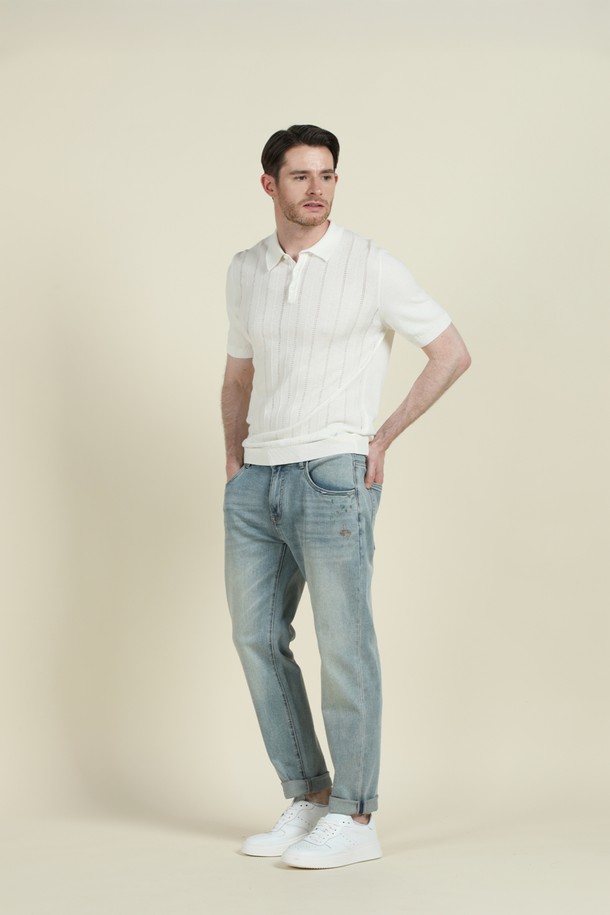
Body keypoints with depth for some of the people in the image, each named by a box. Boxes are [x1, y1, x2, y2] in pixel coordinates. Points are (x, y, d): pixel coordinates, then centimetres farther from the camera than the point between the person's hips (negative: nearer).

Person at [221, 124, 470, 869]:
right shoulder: (245, 272, 11)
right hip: (256, 480, 6)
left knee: (343, 645, -5)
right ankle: (307, 799, 18)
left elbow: (451, 352, -2)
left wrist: (383, 438, -4)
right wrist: (234, 460, 15)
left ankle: (354, 818, 3)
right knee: (257, 638, 7)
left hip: (331, 475, -6)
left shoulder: (370, 268, -5)